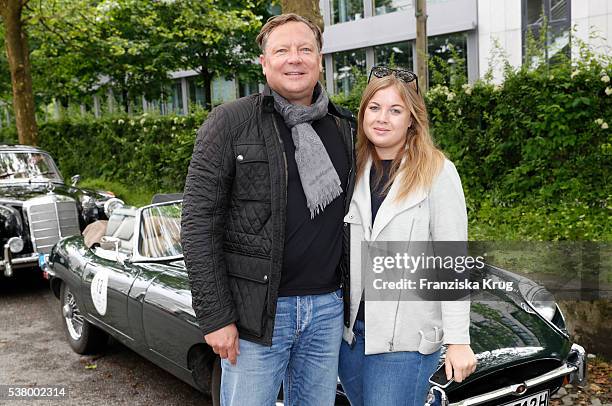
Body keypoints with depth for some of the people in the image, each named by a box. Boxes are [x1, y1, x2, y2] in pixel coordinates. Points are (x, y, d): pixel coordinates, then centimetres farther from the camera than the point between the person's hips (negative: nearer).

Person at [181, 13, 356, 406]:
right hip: (257, 309, -4)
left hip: (328, 307, 5)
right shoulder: (230, 122, -7)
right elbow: (199, 222, -10)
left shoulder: (344, 128, 8)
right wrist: (215, 316, -13)